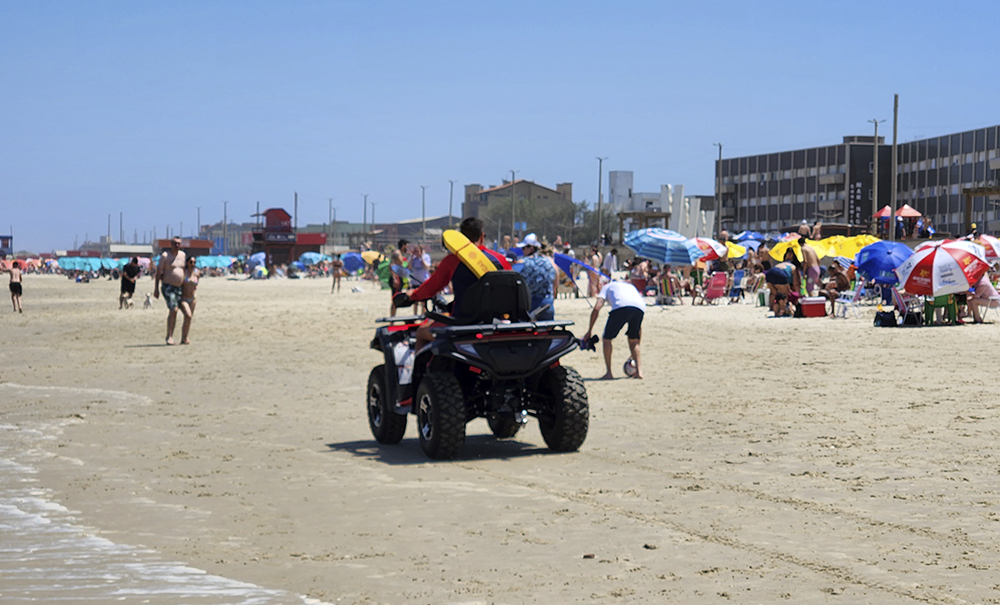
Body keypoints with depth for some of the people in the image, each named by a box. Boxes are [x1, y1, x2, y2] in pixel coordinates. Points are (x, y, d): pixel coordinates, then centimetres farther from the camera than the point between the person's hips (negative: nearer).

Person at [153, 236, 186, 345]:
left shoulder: (183, 255, 10)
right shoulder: (165, 256, -6)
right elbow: (158, 272, -5)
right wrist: (156, 289, -9)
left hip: (179, 287, 6)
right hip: (168, 286, -6)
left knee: (174, 313, 6)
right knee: (173, 309, -20)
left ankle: (169, 336, 14)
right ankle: (169, 336, -19)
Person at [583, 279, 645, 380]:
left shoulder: (607, 286, 34)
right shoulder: (631, 286, 43)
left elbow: (597, 308, 15)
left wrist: (589, 331, 18)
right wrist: (637, 343, 45)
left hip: (621, 307, -4)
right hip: (640, 308, 4)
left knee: (607, 338, 14)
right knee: (633, 340, 25)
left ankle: (609, 373, 11)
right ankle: (639, 371, 14)